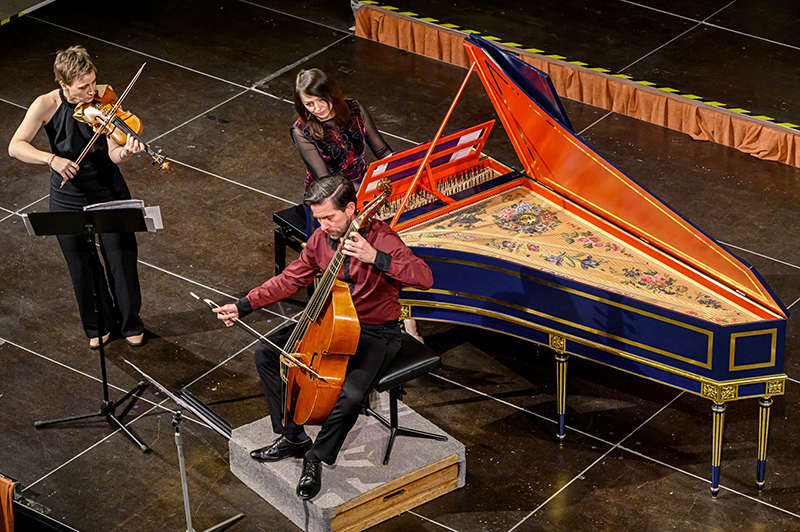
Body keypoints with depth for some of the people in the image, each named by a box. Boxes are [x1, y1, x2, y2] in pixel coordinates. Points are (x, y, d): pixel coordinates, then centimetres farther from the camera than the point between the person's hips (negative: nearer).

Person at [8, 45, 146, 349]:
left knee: (122, 261, 7)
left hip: (109, 192, 0)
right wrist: (52, 158, -37)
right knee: (83, 269, 12)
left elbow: (112, 154, -19)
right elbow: (15, 146, -22)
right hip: (69, 197, 0)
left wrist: (126, 152, -43)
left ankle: (130, 323, 30)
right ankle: (98, 326, 35)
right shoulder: (47, 105, -16)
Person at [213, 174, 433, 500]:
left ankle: (317, 457, -4)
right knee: (267, 353, -3)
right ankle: (293, 437, 10)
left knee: (351, 395, -32)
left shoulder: (380, 238, -21)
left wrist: (376, 258, -41)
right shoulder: (321, 239, -3)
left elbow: (425, 278, -31)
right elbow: (290, 280, 8)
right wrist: (243, 307, 0)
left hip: (376, 335, -7)